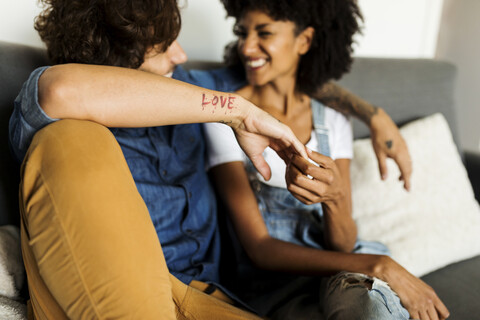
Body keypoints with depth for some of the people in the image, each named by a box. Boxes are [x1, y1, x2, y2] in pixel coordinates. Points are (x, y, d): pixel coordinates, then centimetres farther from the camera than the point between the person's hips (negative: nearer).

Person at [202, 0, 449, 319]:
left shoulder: (333, 121, 4)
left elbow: (343, 244, -2)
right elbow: (259, 248, -11)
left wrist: (334, 196, -26)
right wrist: (376, 266, -21)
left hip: (341, 264, 4)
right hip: (274, 278, -3)